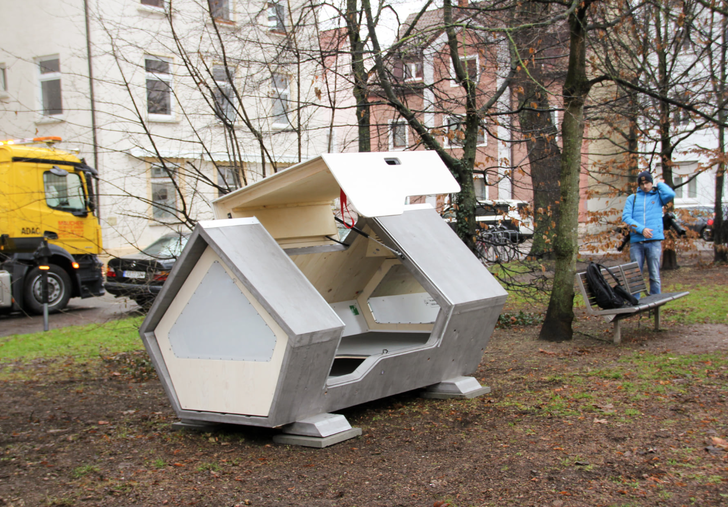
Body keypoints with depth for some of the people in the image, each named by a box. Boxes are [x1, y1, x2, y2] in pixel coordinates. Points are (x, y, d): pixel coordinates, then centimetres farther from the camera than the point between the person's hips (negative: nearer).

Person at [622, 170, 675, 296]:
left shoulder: (658, 196, 14)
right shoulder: (632, 198, 15)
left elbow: (670, 194, -9)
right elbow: (626, 217, 2)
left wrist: (659, 184, 8)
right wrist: (641, 229, -11)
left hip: (654, 241, -1)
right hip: (636, 242, 1)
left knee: (655, 275, 0)